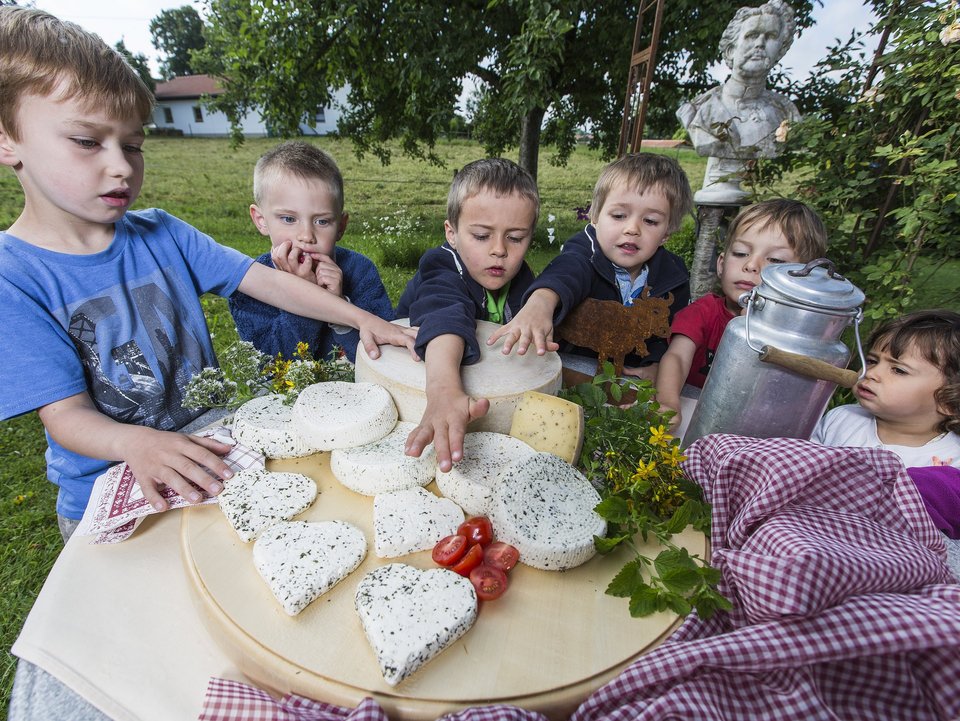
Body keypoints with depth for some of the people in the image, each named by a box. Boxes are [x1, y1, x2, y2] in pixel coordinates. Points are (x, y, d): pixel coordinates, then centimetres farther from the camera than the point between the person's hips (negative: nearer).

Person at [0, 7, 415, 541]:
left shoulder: (162, 235, -3)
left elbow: (267, 281, -8)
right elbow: (66, 412, -15)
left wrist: (361, 318, -16)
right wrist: (132, 442, -37)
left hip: (207, 455, 2)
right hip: (105, 496, -2)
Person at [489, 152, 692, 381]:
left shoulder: (672, 275, -1)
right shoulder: (586, 254, -15)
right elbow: (568, 270, -39)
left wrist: (658, 365, -10)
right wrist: (542, 300, -62)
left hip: (632, 380, 2)